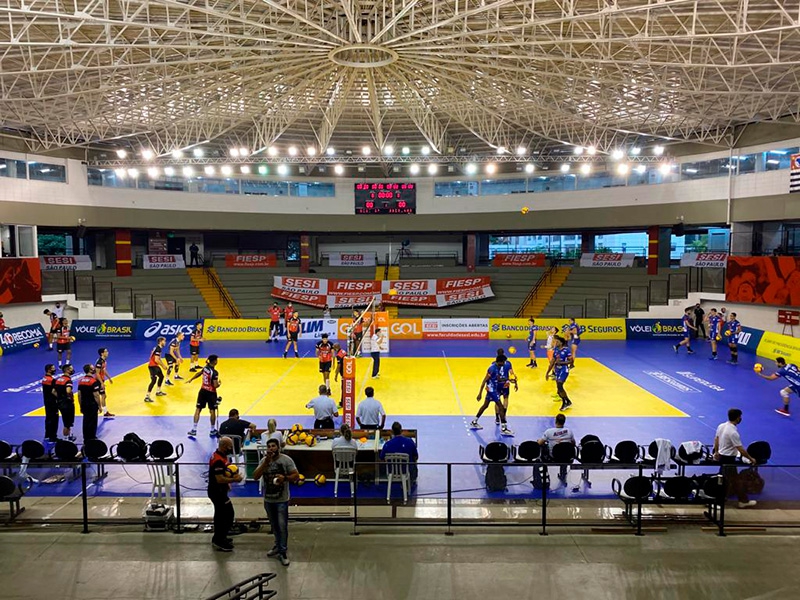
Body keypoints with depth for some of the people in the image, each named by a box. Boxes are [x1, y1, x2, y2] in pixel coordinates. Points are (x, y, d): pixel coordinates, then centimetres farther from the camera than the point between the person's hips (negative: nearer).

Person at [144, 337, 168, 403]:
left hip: (155, 366, 11)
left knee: (161, 376, 25)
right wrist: (163, 365, -14)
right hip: (152, 366, -11)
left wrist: (163, 365, 11)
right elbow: (156, 360, -26)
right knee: (154, 380, -15)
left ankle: (158, 391, 40)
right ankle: (147, 397, -16)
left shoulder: (158, 348, 11)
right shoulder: (158, 349, -20)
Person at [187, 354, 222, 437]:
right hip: (211, 393, -6)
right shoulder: (214, 372, -21)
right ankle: (212, 430, 20)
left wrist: (191, 379, 34)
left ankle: (194, 430, 11)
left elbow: (199, 374, 19)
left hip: (203, 391, 6)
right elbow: (215, 386, -22)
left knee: (198, 409, 9)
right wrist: (220, 383, 0)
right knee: (212, 411, 8)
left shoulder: (205, 367, -1)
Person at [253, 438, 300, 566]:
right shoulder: (264, 460, 1)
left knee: (282, 526, -4)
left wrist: (285, 478, -28)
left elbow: (296, 476, -9)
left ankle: (283, 552, 4)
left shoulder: (286, 460, -11)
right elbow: (255, 477, -9)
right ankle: (278, 546, 36)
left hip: (282, 500, -4)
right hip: (268, 499, 5)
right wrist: (265, 463, -20)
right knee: (274, 525, 19)